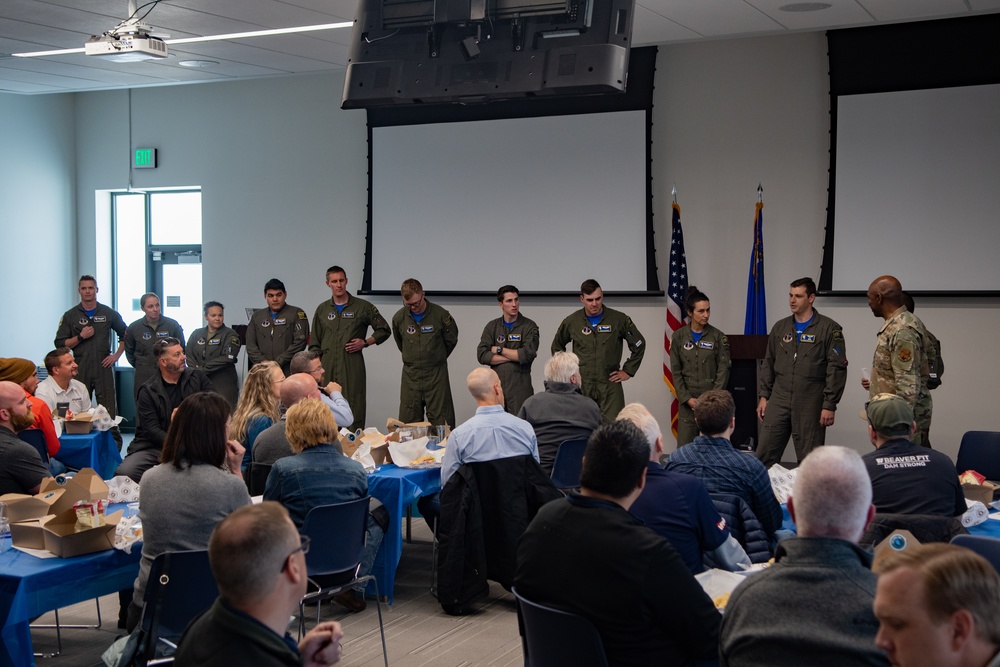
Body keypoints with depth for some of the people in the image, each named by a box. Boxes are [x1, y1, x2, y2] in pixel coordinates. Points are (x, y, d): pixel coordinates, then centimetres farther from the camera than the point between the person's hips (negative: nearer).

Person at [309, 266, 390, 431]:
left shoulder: (362, 307, 5)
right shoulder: (322, 309, 14)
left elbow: (384, 331, 11)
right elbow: (314, 344, 17)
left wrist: (365, 342, -3)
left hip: (352, 367, -3)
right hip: (327, 367, 3)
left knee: (354, 410, -8)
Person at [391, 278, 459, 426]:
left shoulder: (440, 315, -10)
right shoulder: (399, 318, -2)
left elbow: (451, 340, 6)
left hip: (436, 374, -3)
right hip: (410, 375, 3)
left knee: (440, 421, -2)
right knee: (408, 421, 5)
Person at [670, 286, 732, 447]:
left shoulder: (718, 336, 0)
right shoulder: (679, 336, 3)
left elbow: (723, 369, -2)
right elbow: (676, 371, 3)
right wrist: (687, 398, -6)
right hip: (688, 400, 1)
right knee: (685, 446, -1)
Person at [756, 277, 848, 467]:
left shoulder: (829, 329, -3)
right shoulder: (780, 327, 12)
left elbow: (837, 369, -7)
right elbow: (768, 364, 17)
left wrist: (829, 405, -11)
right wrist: (763, 396, 9)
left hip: (810, 405, -4)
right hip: (778, 401, 4)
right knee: (764, 457, 1)